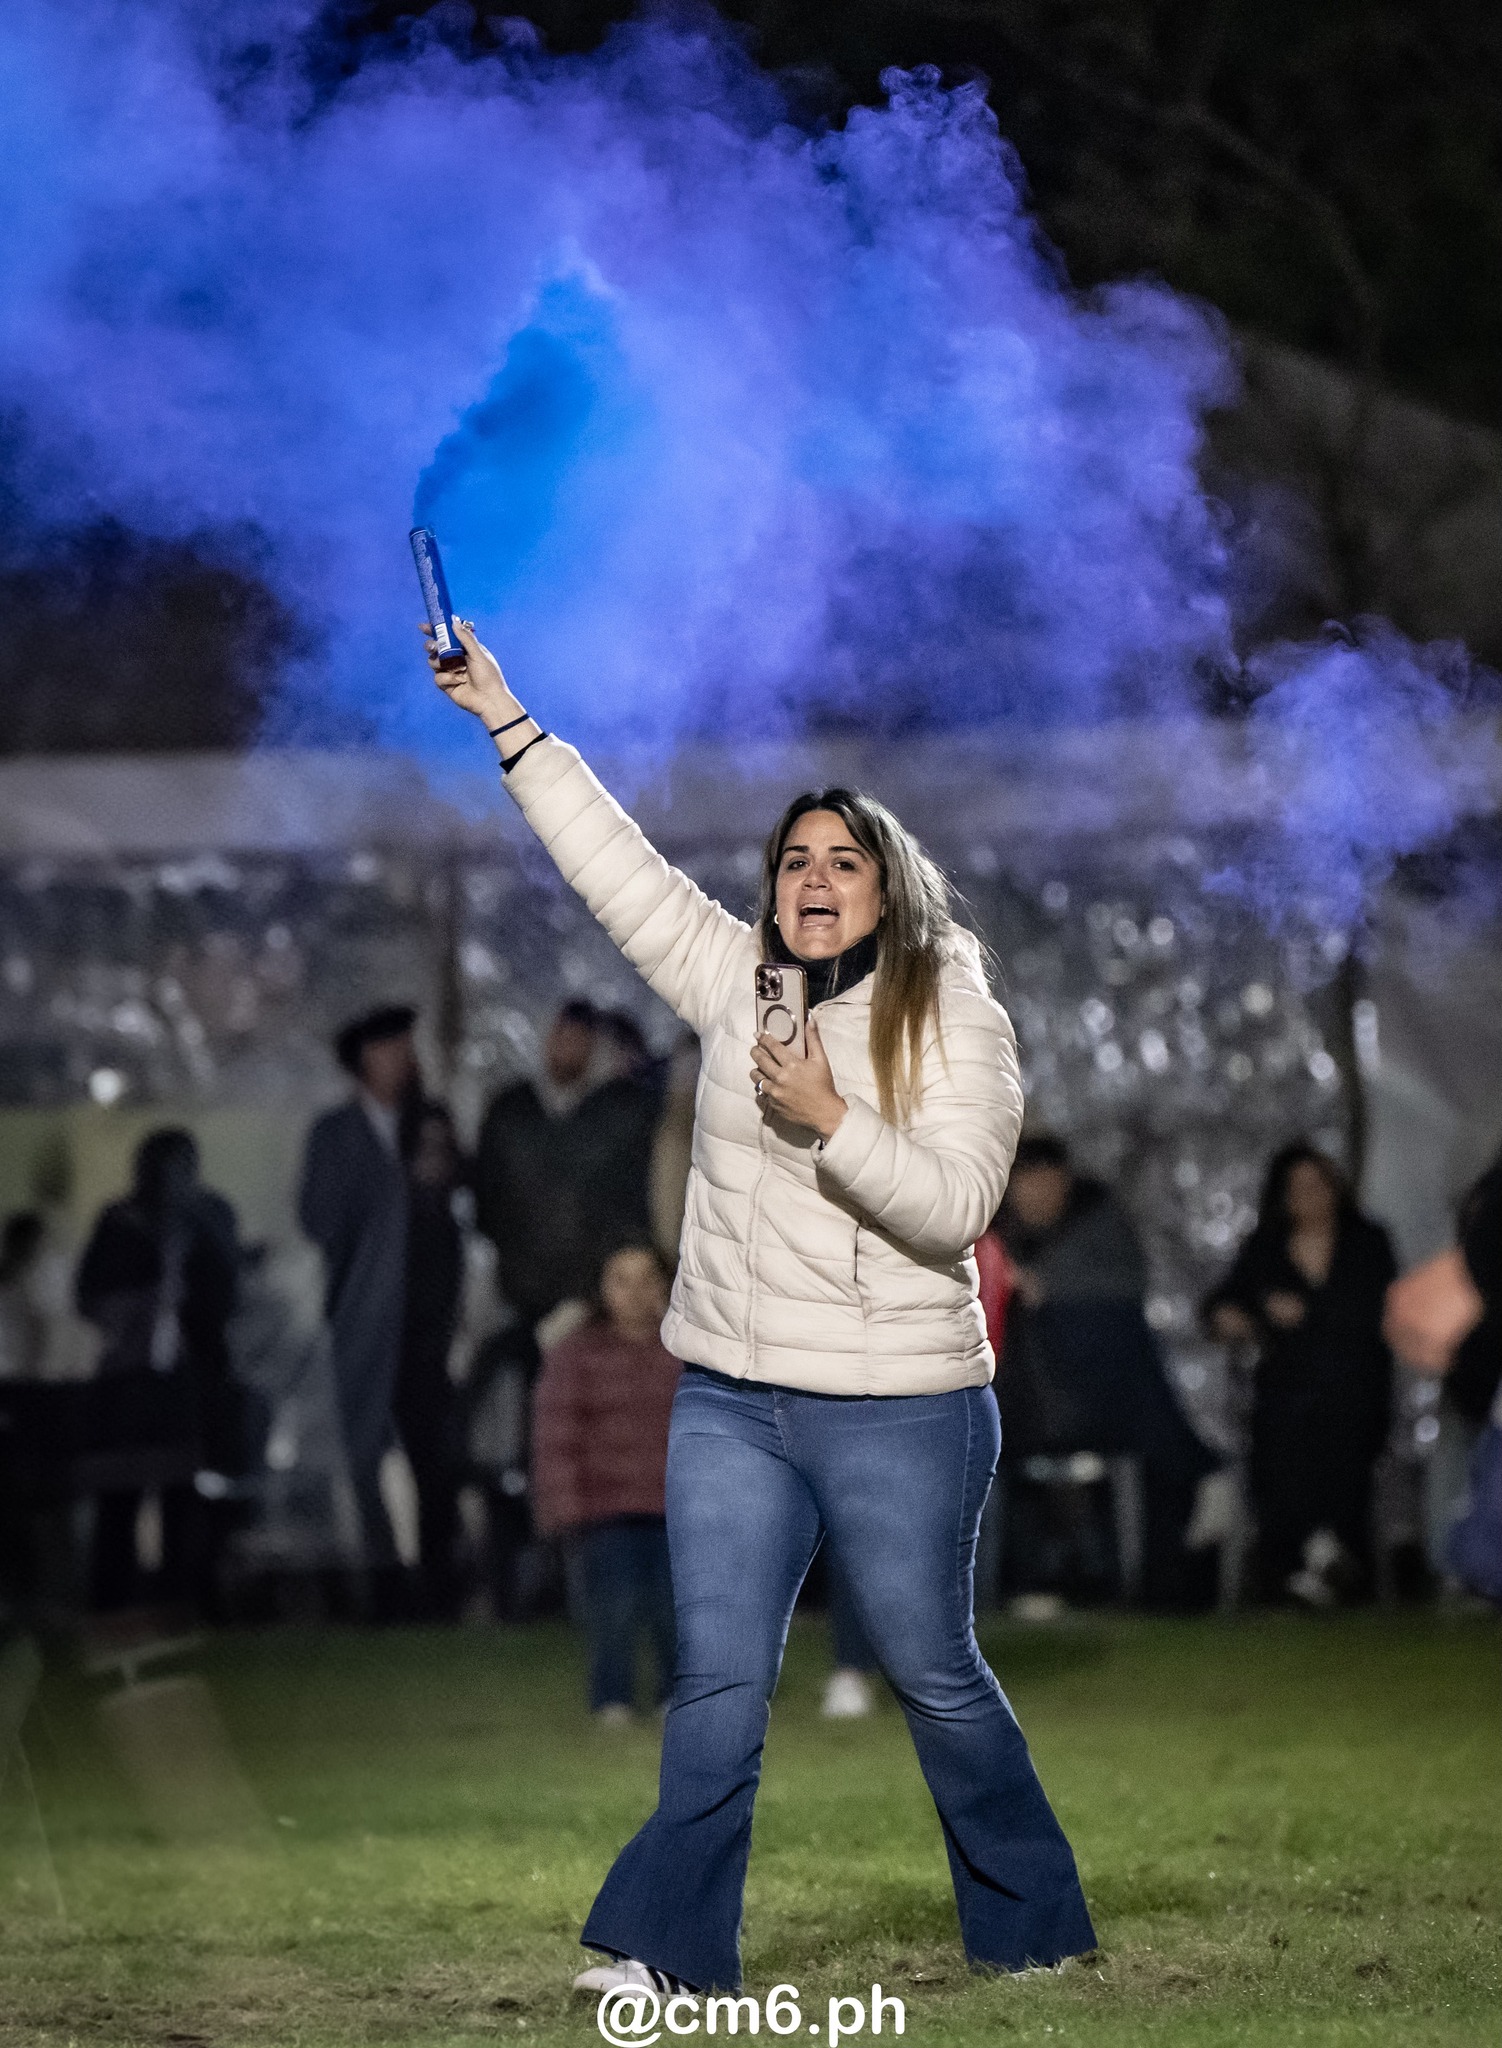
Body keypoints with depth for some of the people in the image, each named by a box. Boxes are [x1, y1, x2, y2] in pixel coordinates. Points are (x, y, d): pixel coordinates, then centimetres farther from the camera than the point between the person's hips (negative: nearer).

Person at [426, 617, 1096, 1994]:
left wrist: (831, 1121, -26)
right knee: (718, 1682, 0)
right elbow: (614, 862, 5)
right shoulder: (735, 982, 6)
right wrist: (506, 718, 1)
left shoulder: (957, 1021, -7)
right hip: (730, 1399, 4)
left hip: (899, 1407, -4)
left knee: (935, 1676, 6)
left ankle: (1032, 1930, 21)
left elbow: (953, 1206, -15)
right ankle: (673, 1949, -2)